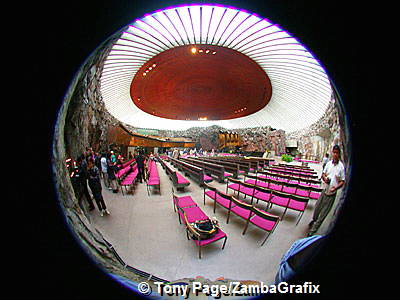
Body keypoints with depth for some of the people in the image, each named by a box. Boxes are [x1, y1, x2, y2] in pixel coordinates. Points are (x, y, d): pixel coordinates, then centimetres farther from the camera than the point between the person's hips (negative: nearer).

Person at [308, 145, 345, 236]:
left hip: (332, 193, -3)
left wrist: (336, 187, -22)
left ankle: (313, 229, 17)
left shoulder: (341, 166, -11)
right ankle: (314, 220, 46)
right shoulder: (328, 163, -1)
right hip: (324, 190, 3)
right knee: (317, 207, 17)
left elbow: (342, 181, -5)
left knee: (324, 212, 5)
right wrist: (325, 178, -10)